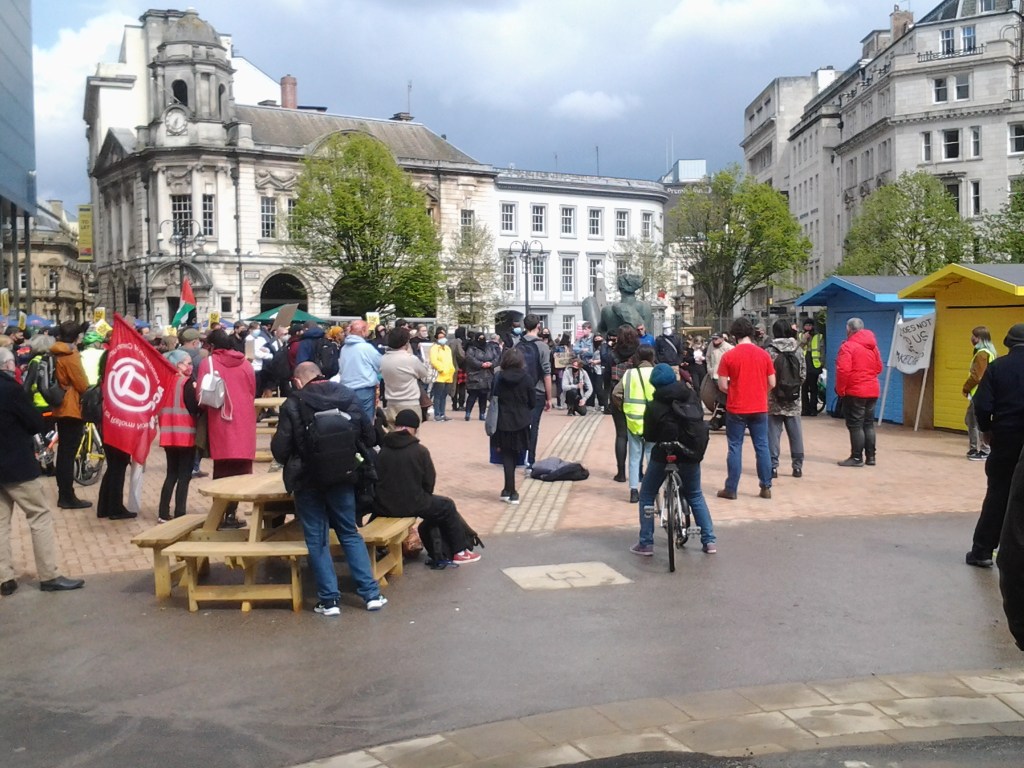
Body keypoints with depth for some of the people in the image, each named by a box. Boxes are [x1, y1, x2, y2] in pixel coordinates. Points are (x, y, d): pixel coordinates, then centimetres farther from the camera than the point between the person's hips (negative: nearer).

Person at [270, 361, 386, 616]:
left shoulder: (293, 404, -11)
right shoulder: (348, 397, -1)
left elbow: (280, 448, -12)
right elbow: (369, 436, 1)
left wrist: (293, 464, 10)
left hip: (308, 480, -3)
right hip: (342, 477, 3)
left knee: (317, 540, 9)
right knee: (350, 534, 16)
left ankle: (329, 599, 10)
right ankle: (371, 593, 13)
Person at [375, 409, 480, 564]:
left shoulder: (381, 450, 1)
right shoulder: (419, 450, -9)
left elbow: (376, 480, 7)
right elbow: (429, 483, -4)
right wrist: (423, 496, 18)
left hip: (383, 506, 5)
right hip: (411, 505, -5)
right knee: (447, 506, 21)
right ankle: (460, 552, 26)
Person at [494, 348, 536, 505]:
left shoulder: (498, 378, -7)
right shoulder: (525, 378, -7)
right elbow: (533, 402, -1)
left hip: (503, 422, -1)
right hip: (521, 422, 1)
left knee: (507, 455, 7)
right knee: (514, 455, 14)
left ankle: (510, 491, 3)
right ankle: (509, 490, 19)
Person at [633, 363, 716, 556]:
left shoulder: (654, 407, -14)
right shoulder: (692, 396, -5)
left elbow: (648, 437, -8)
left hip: (663, 454, -4)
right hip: (690, 454, 4)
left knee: (646, 496, 13)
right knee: (695, 496, 22)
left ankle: (645, 544, 11)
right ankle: (709, 541, 20)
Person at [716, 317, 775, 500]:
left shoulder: (728, 356, -8)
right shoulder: (764, 355, -1)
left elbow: (722, 385, -8)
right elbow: (772, 383, 3)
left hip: (736, 409, -2)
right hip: (759, 408, 2)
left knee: (735, 447, 4)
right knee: (762, 447, 9)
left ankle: (731, 489, 8)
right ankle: (766, 487, 12)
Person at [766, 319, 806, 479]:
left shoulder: (770, 350, -9)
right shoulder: (797, 349, 3)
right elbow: (803, 372, 6)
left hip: (774, 398, -4)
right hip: (793, 398, 4)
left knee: (773, 433, 1)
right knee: (795, 433, 9)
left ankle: (773, 466, 0)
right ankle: (798, 466, 13)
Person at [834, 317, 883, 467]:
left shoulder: (848, 346, -13)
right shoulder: (872, 346, 10)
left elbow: (843, 370, -20)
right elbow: (879, 367, 16)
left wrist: (840, 390, -11)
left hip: (854, 392, -7)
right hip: (872, 391, 7)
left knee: (855, 425, -3)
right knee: (868, 424, 13)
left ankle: (857, 458, -1)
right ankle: (870, 457, 16)